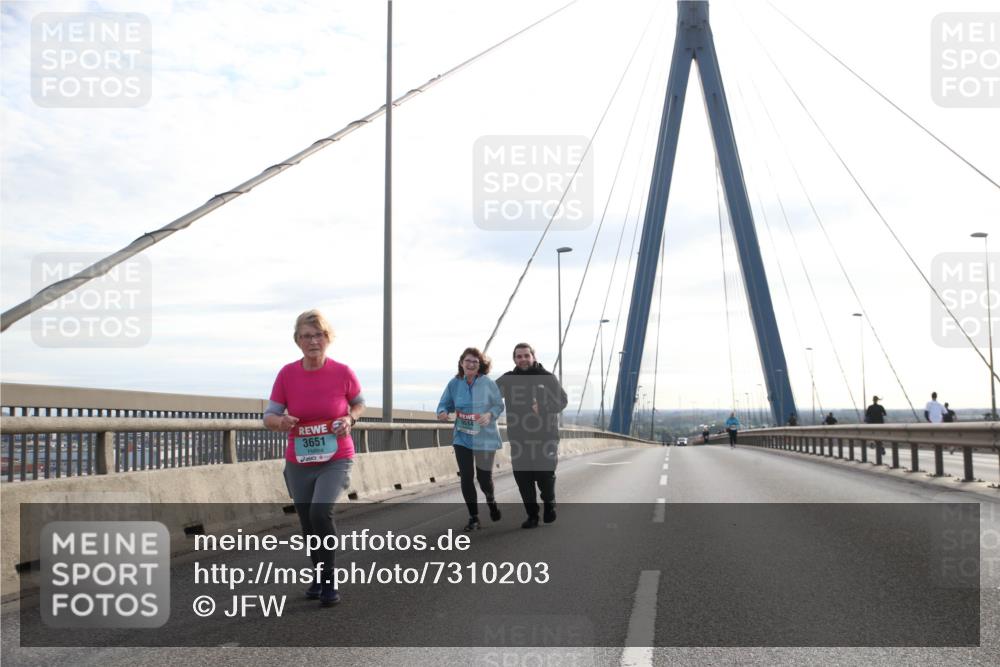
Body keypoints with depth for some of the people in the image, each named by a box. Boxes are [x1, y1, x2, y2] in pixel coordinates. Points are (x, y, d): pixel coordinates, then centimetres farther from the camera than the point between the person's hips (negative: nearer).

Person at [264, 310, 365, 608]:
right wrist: (281, 421, -27)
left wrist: (350, 419, -14)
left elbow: (359, 403, 8)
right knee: (308, 526, 13)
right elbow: (269, 417, -4)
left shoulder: (342, 372, -11)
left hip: (336, 460, -3)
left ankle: (329, 581, -7)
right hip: (299, 463, 3)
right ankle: (320, 575, 39)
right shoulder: (287, 374, -7)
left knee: (320, 511, -25)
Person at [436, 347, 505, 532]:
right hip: (462, 438, 2)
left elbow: (499, 405, -1)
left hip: (485, 438, -2)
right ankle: (473, 518, 15)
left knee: (484, 477, 3)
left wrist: (490, 414, -21)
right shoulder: (454, 383, -4)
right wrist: (442, 412, -19)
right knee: (466, 477, -1)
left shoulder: (488, 383, -8)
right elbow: (445, 404, 4)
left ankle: (491, 501, 40)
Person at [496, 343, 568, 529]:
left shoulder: (547, 378, 2)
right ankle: (532, 515, 15)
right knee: (522, 477, 1)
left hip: (545, 437, -2)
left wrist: (543, 407, -18)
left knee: (545, 475, -3)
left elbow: (562, 400, -2)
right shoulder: (508, 380, 8)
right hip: (519, 439, 2)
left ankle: (549, 505, 26)